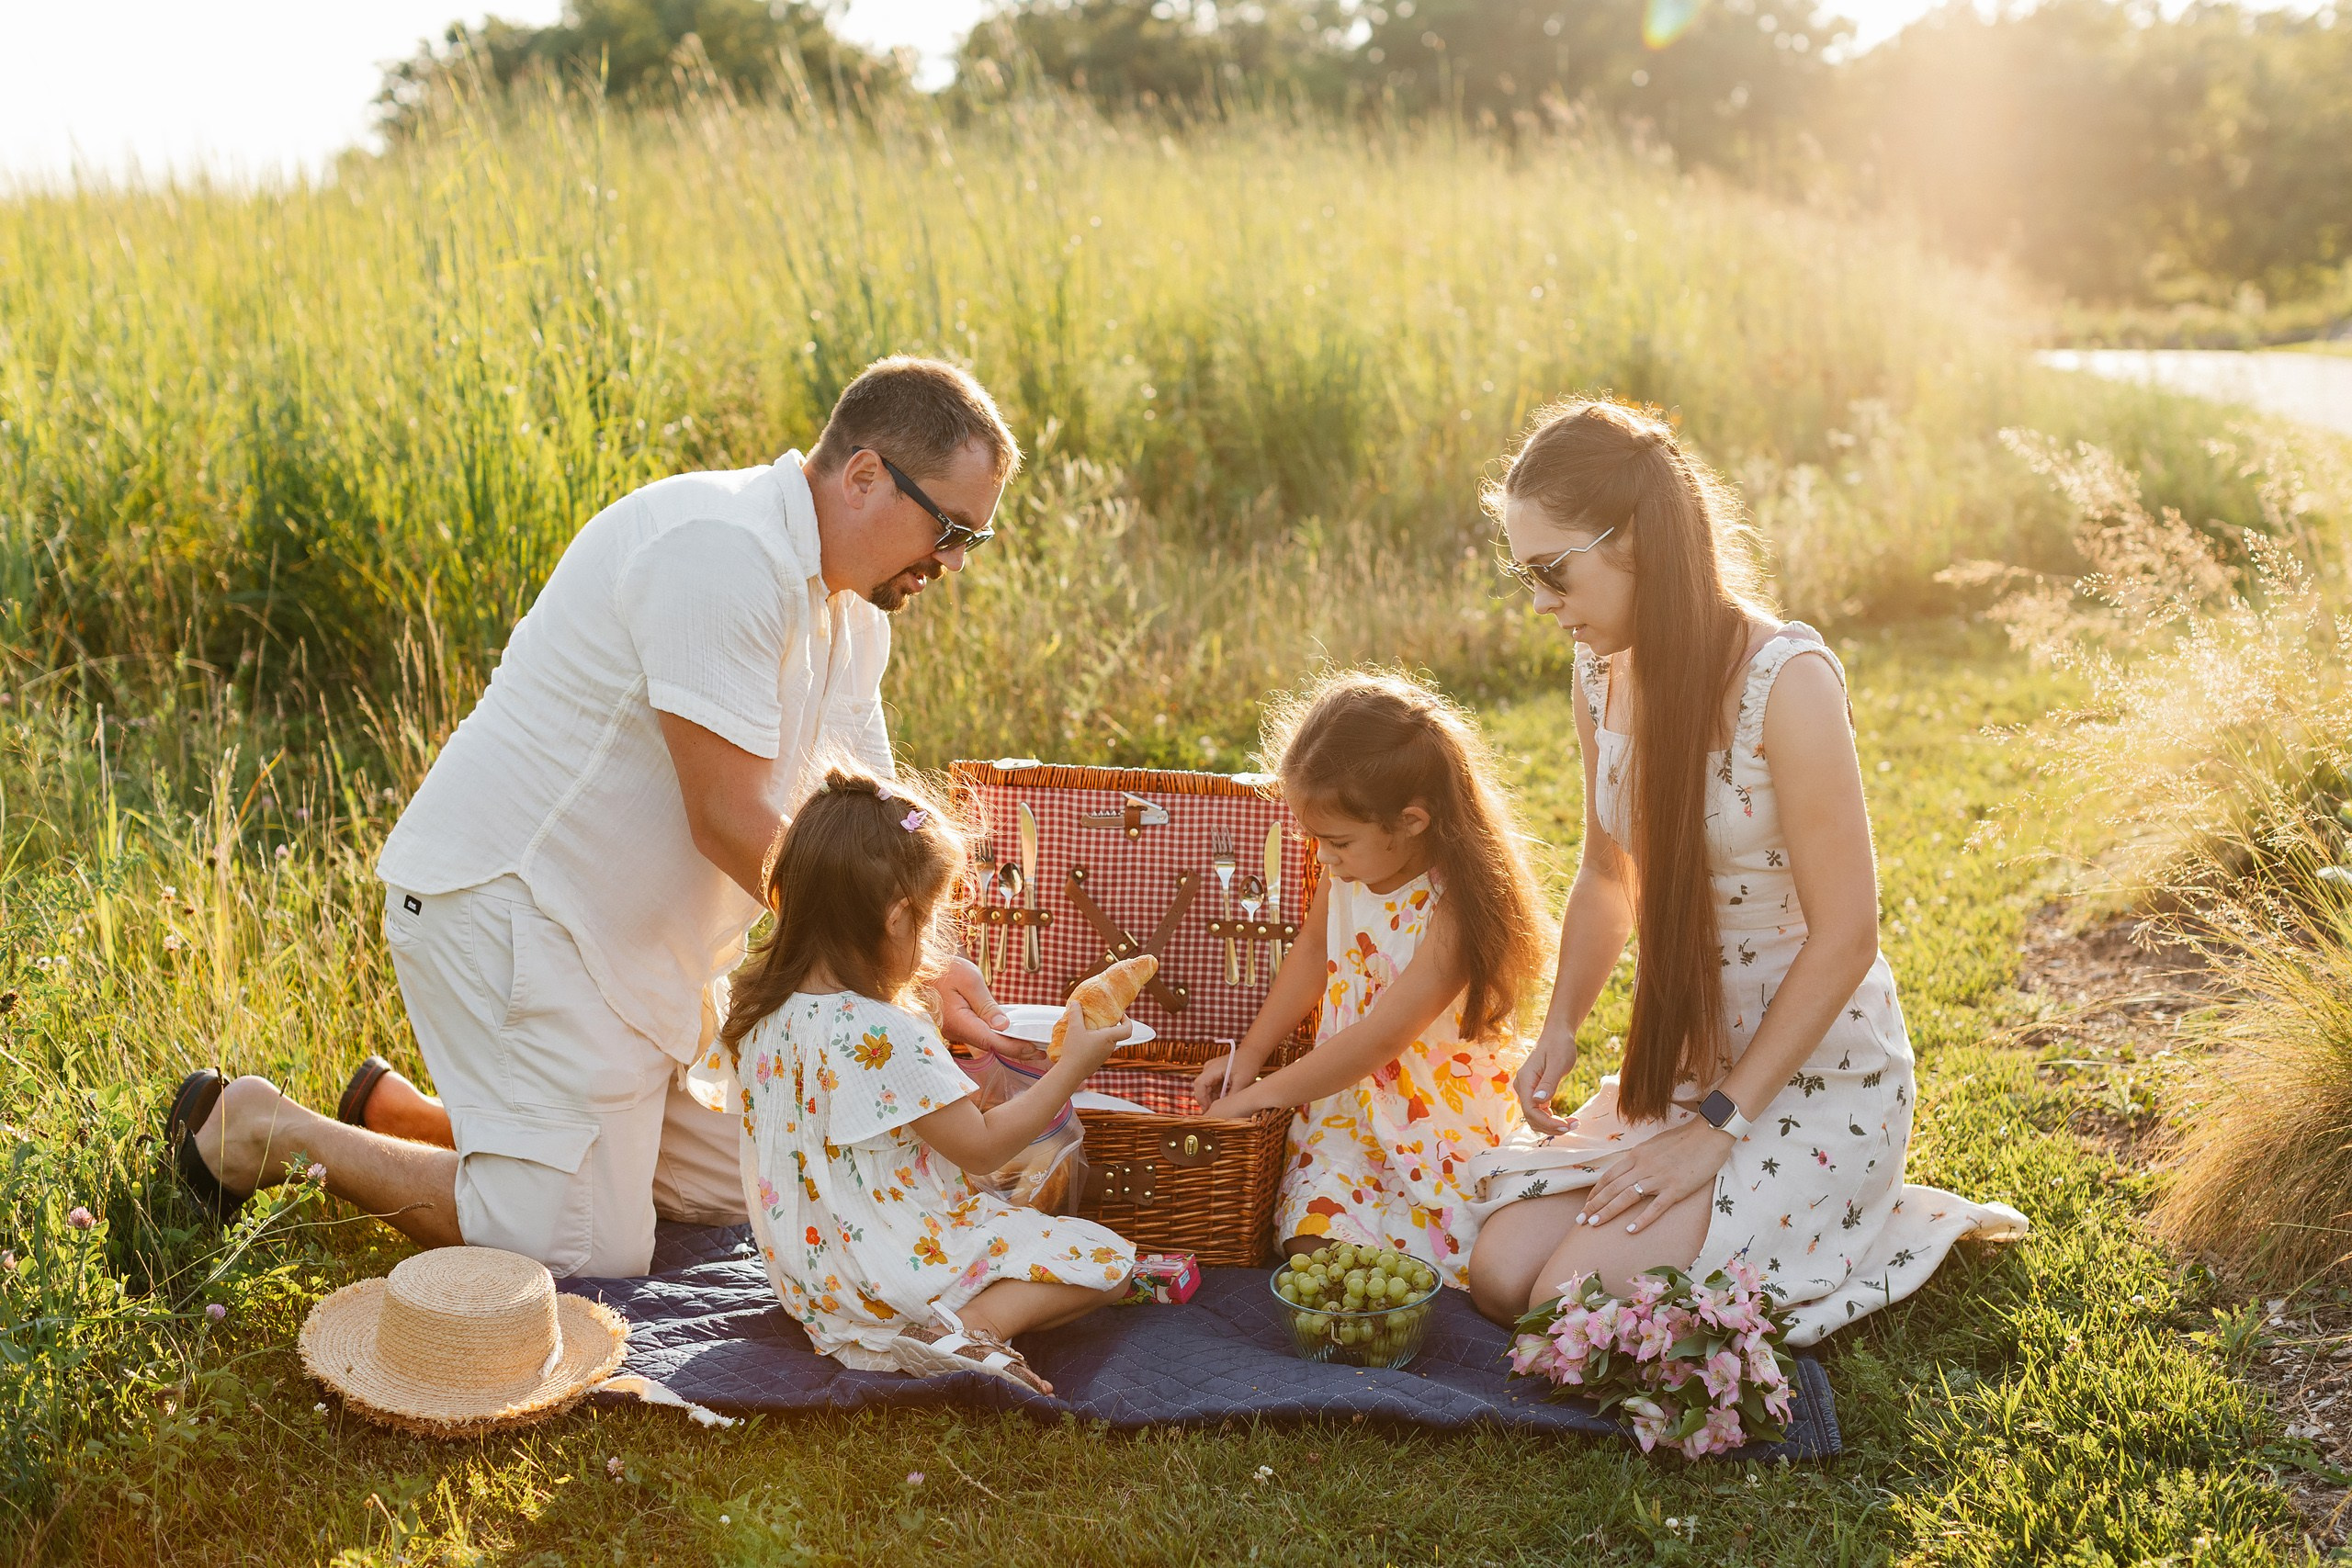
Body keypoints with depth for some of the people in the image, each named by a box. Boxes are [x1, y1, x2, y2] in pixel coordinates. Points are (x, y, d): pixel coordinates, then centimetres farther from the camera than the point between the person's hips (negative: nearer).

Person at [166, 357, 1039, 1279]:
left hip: (632, 925, 10)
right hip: (506, 899, -10)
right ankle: (266, 1130, 7)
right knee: (588, 1252, -10)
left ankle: (401, 1109, 25)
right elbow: (733, 823, -25)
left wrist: (932, 974, -10)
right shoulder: (722, 552, -25)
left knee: (730, 1191, 16)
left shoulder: (854, 609, 7)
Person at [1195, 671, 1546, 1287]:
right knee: (1315, 1242, -16)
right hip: (1345, 1096, 5)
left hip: (1440, 1117, -5)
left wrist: (1259, 1094, -17)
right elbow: (1315, 947, 17)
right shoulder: (1352, 867, -3)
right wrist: (1249, 1054, 11)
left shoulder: (1455, 910, -25)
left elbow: (1377, 1039, -24)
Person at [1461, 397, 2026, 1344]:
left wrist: (1718, 1127, -18)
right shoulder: (1602, 672, 1)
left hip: (1818, 1077, -7)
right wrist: (1560, 1028, -1)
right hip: (1682, 1066, 7)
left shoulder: (1786, 678, -22)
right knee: (1501, 1276, -6)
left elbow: (1845, 936, -20)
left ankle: (1899, 1227, 3)